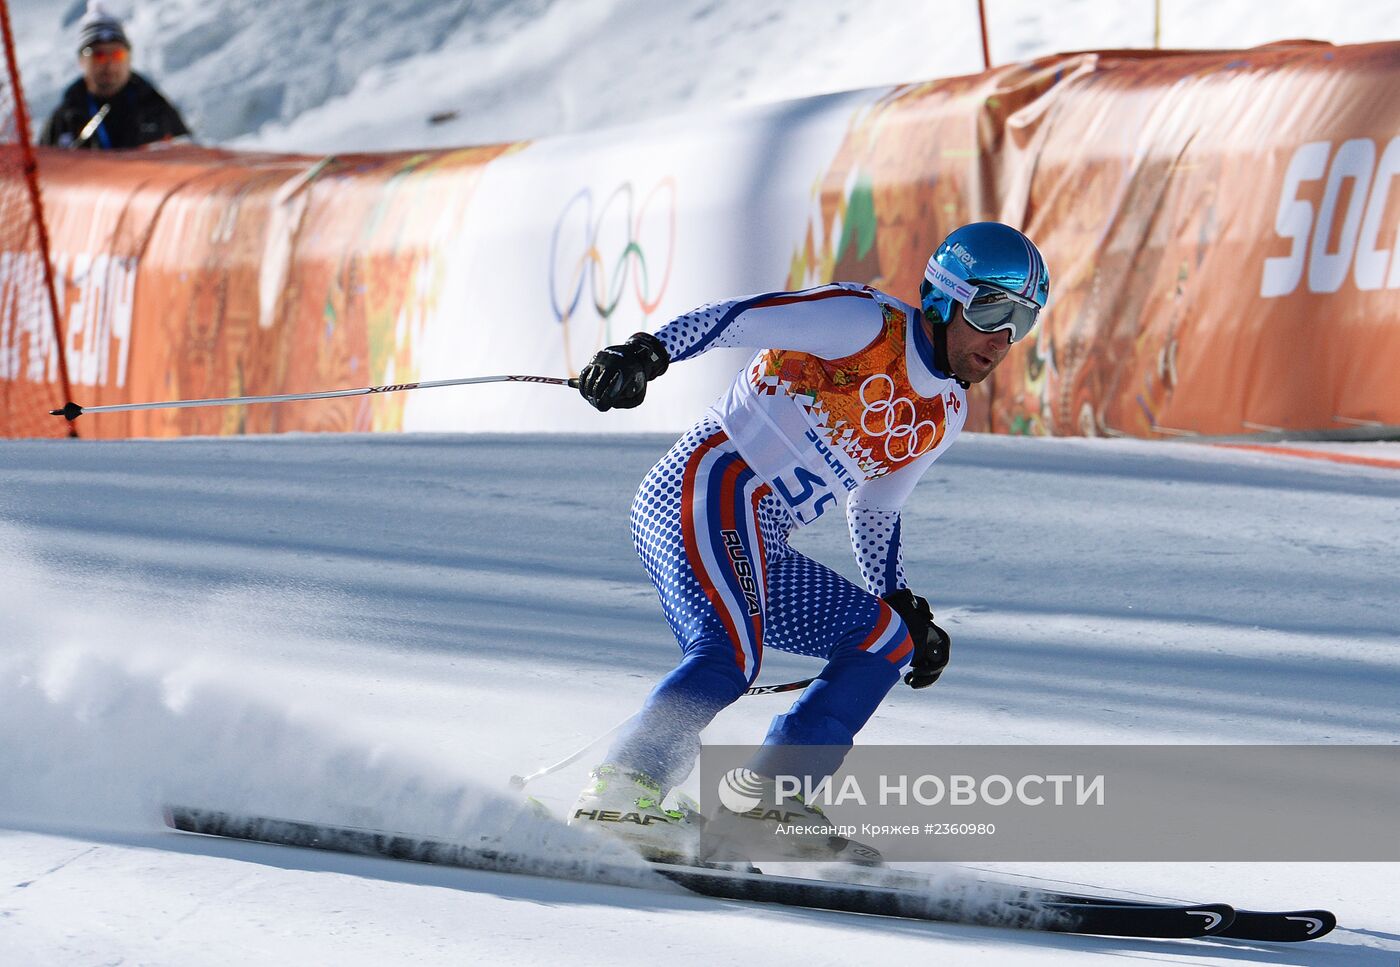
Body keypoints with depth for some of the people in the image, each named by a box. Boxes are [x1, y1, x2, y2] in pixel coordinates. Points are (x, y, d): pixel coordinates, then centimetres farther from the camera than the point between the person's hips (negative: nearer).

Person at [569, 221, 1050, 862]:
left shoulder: (944, 416, 18)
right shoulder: (866, 322, -7)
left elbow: (873, 511, 29)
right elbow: (736, 316, -15)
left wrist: (904, 606, 17)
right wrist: (646, 354, -29)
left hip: (757, 548, 9)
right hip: (709, 490, -9)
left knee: (885, 640, 9)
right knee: (731, 654, -30)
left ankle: (767, 807, 0)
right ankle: (620, 793, -33)